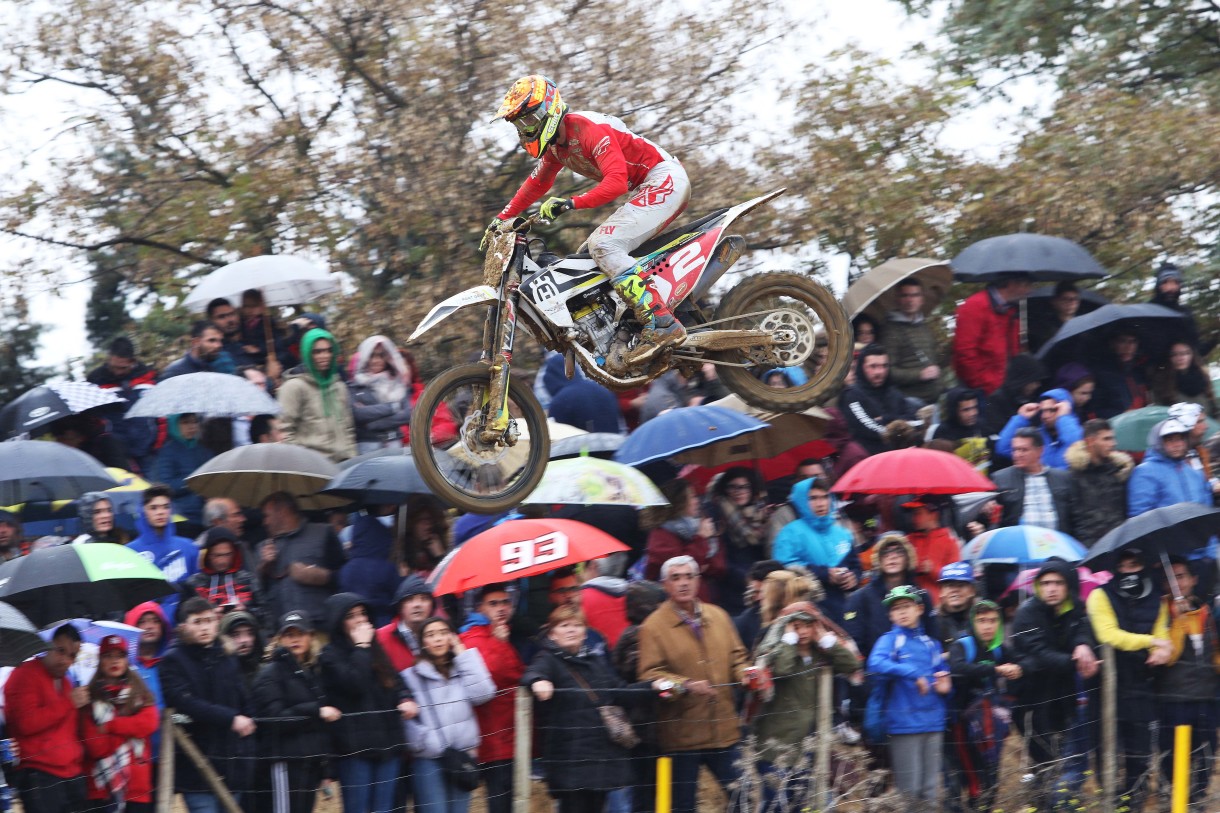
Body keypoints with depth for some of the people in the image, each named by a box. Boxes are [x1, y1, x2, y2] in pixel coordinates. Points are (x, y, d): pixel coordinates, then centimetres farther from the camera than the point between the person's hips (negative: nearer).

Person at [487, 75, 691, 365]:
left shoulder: (590, 130, -21)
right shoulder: (556, 144, 11)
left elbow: (616, 182, -31)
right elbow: (536, 183, 27)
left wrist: (572, 203, -40)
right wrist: (502, 218, 22)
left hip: (665, 178, -11)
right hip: (645, 189, 11)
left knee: (603, 245, -22)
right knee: (598, 249, 13)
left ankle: (661, 323, -31)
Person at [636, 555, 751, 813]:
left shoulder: (718, 617, 10)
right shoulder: (654, 626, -5)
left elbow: (736, 656, 17)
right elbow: (650, 674, -13)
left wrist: (743, 672, -6)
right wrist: (686, 685, -27)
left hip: (723, 730, 4)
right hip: (681, 732, -4)